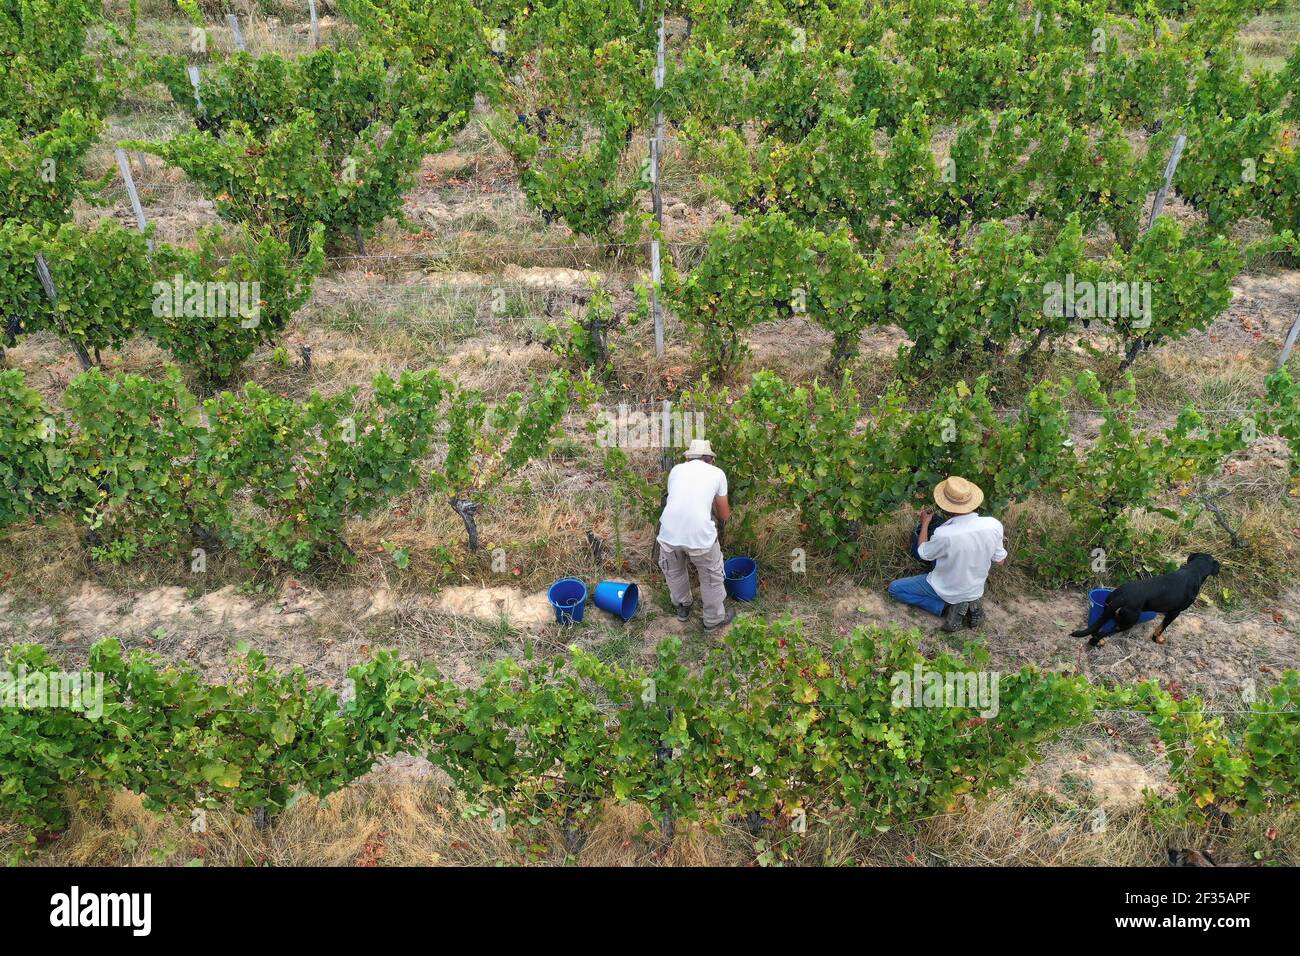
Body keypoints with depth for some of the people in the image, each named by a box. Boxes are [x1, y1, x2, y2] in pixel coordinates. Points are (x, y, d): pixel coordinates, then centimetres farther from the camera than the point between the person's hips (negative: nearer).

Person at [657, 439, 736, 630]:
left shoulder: (676, 469, 17)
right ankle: (714, 618, 38)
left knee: (674, 572, 29)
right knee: (711, 577, 22)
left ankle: (682, 607, 49)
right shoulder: (717, 473, 13)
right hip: (700, 534, -2)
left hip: (669, 532, 3)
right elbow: (724, 515, 18)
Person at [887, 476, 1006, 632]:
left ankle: (948, 607, -2)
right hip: (976, 589, 5)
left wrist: (925, 523, 2)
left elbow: (923, 553, -12)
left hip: (947, 590, -5)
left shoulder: (944, 535, -35)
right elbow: (999, 560, -6)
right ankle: (969, 603, 12)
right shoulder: (994, 525, -23)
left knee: (894, 588, 10)